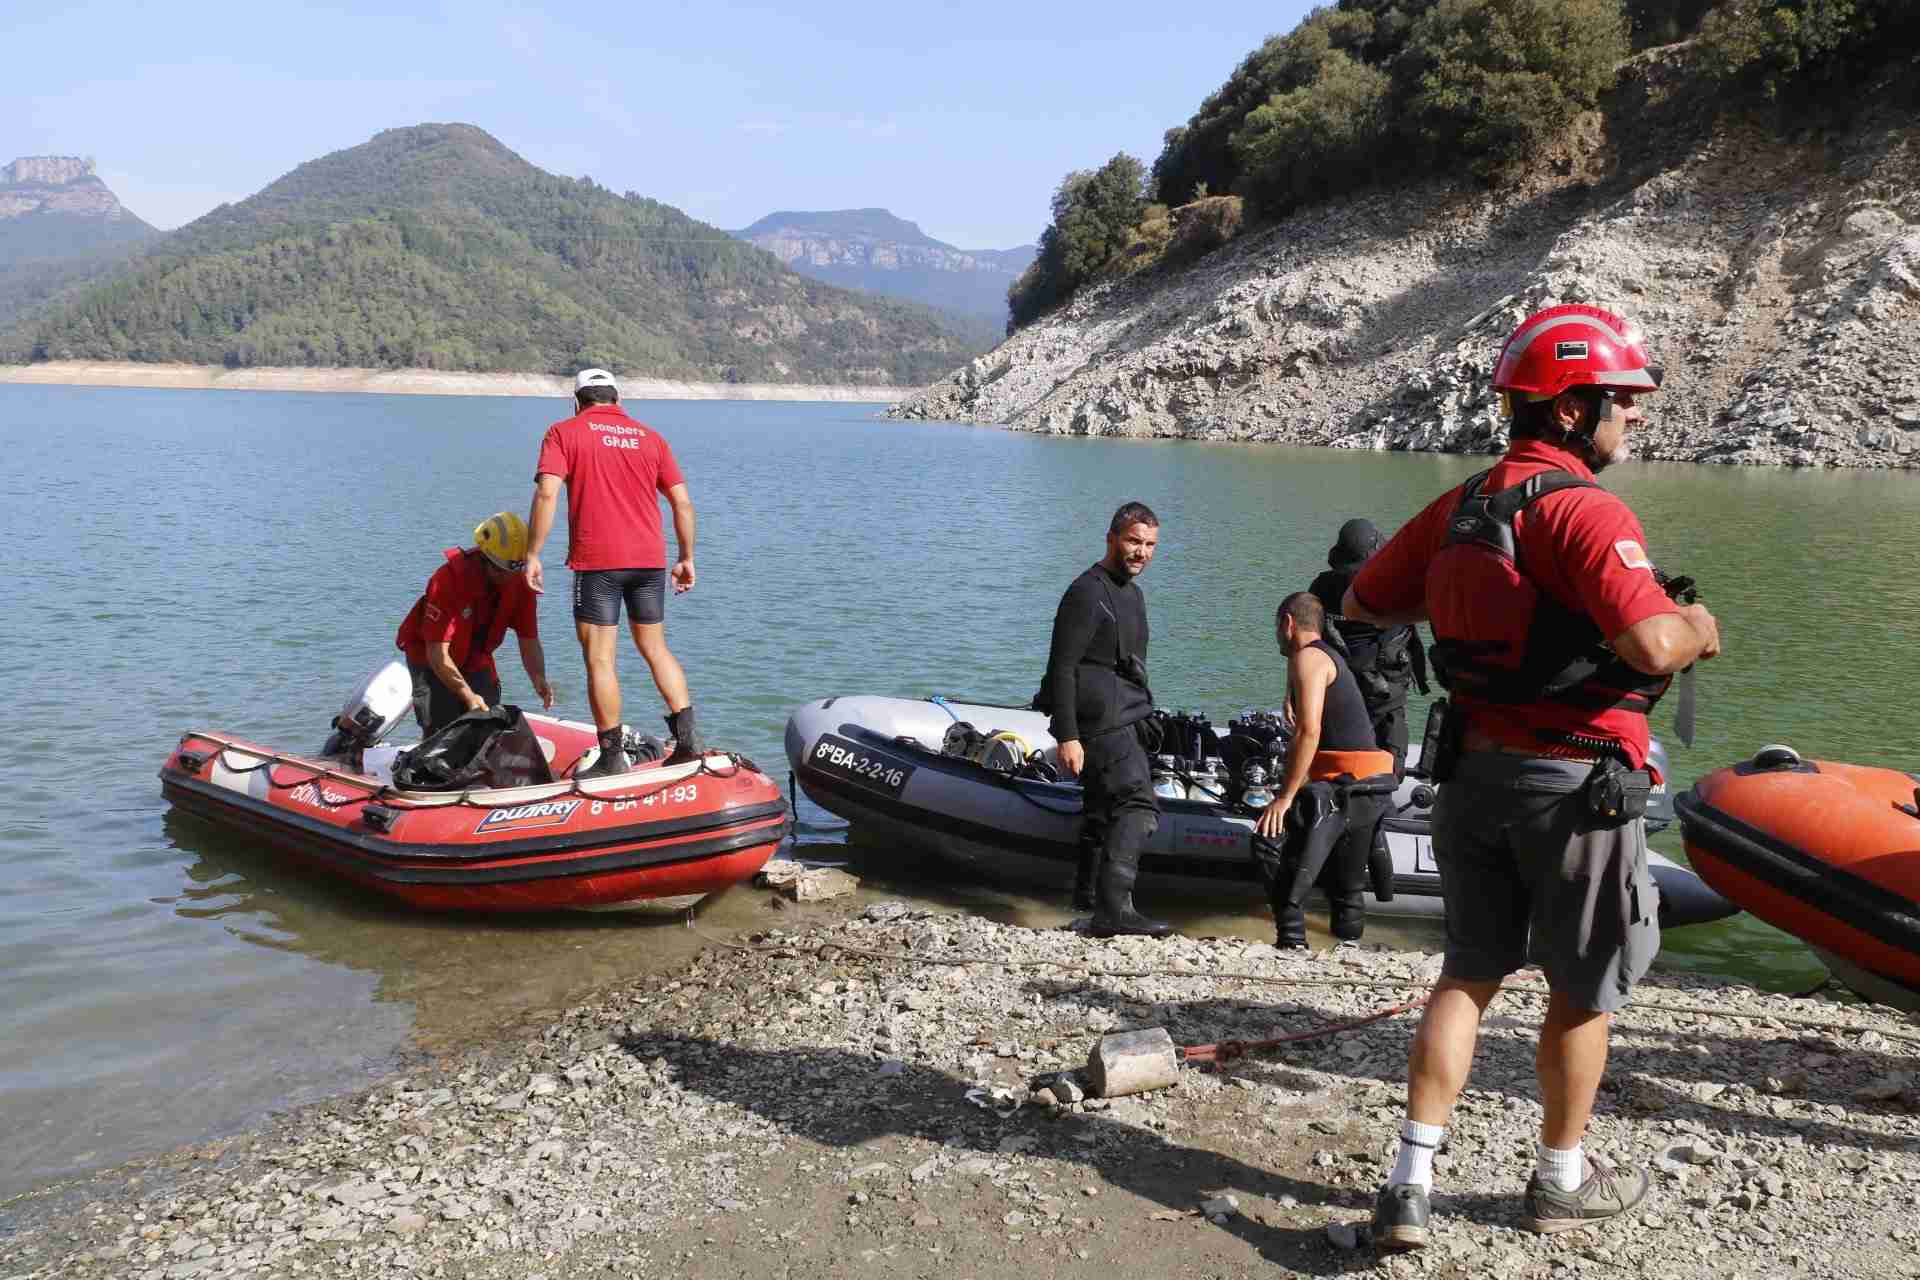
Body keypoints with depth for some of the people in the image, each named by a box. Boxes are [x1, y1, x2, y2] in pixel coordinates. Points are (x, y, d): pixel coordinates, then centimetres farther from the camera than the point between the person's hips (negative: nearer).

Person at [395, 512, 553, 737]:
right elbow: (437, 653, -32)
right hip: (430, 658, -4)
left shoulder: (520, 582, -18)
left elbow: (529, 641, -13)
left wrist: (538, 678, -33)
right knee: (442, 731, -16)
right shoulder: (449, 579, -32)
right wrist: (468, 695, -41)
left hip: (476, 659, 4)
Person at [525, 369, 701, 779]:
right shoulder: (650, 437, 14)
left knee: (599, 658, 2)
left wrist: (532, 555, -7)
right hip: (650, 560, 4)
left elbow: (547, 494, -10)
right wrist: (687, 558, 17)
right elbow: (682, 502, 10)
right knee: (655, 649, 16)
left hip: (596, 561, -4)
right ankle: (687, 736, 10)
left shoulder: (564, 433, 3)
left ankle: (613, 756, 4)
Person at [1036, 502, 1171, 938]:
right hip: (1102, 722, -10)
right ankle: (1114, 910, -26)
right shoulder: (1087, 593, -15)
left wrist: (1141, 717, 29)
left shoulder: (1131, 593, 17)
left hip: (1121, 721, 10)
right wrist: (1067, 737, -26)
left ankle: (1090, 889, 39)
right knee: (1138, 806, -20)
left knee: (1105, 804, 22)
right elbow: (1061, 669, -20)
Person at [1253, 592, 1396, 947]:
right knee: (1347, 886, 18)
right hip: (1371, 786, 10)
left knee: (1289, 885, -11)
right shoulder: (1330, 656, 22)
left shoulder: (1307, 657, -8)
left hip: (1343, 784, -10)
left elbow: (1309, 731, -19)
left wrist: (1285, 796, -19)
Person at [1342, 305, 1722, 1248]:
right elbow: (1652, 647, -29)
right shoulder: (1583, 508, -18)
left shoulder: (1461, 505, 7)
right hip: (1573, 781, -7)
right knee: (1582, 992, 13)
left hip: (1473, 771, 7)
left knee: (1468, 973, 15)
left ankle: (1410, 1183, 11)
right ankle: (1561, 1181, 31)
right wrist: (1699, 627, -7)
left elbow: (1363, 604, 15)